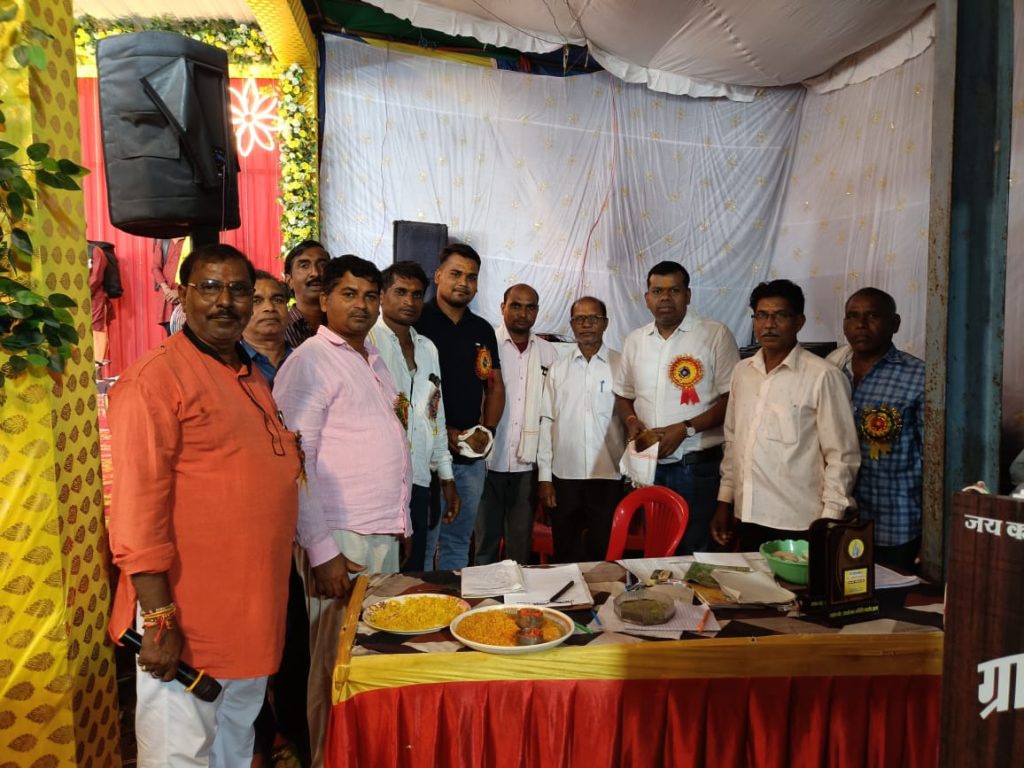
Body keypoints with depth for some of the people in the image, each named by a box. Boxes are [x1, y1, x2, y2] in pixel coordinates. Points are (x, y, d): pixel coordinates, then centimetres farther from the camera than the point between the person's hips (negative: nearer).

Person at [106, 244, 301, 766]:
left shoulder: (250, 377, 10)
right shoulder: (154, 378, -15)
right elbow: (137, 506, -19)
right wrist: (158, 619, -20)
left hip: (253, 613, 8)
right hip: (186, 620, -8)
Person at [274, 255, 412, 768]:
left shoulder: (373, 362, 16)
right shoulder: (311, 361, -9)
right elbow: (294, 464, -14)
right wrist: (322, 551, -18)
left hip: (385, 537, 7)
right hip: (340, 541, -7)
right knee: (337, 669, 4)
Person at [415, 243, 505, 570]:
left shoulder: (483, 330, 13)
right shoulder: (417, 322, -5)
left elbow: (495, 386, 17)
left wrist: (487, 430, 1)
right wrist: (444, 433, -14)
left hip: (472, 456, 6)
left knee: (458, 543, 16)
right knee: (422, 543, -1)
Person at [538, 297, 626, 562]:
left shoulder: (621, 366, 1)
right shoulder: (558, 370, 7)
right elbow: (547, 422, 6)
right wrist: (544, 476, 2)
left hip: (609, 477, -2)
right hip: (564, 476, 2)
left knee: (604, 554, 6)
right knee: (565, 555, 11)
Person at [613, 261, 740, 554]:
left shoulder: (716, 334, -4)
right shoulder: (635, 340, 11)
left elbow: (732, 398, -8)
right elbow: (623, 395, 19)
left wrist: (685, 429, -17)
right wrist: (631, 421, -2)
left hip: (698, 465, -4)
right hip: (648, 464, 4)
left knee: (696, 552, 2)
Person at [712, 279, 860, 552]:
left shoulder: (823, 376, -11)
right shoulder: (742, 372, 7)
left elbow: (842, 456, -9)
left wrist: (829, 523, -10)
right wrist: (725, 500, 11)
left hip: (799, 524, -5)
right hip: (748, 517, 5)